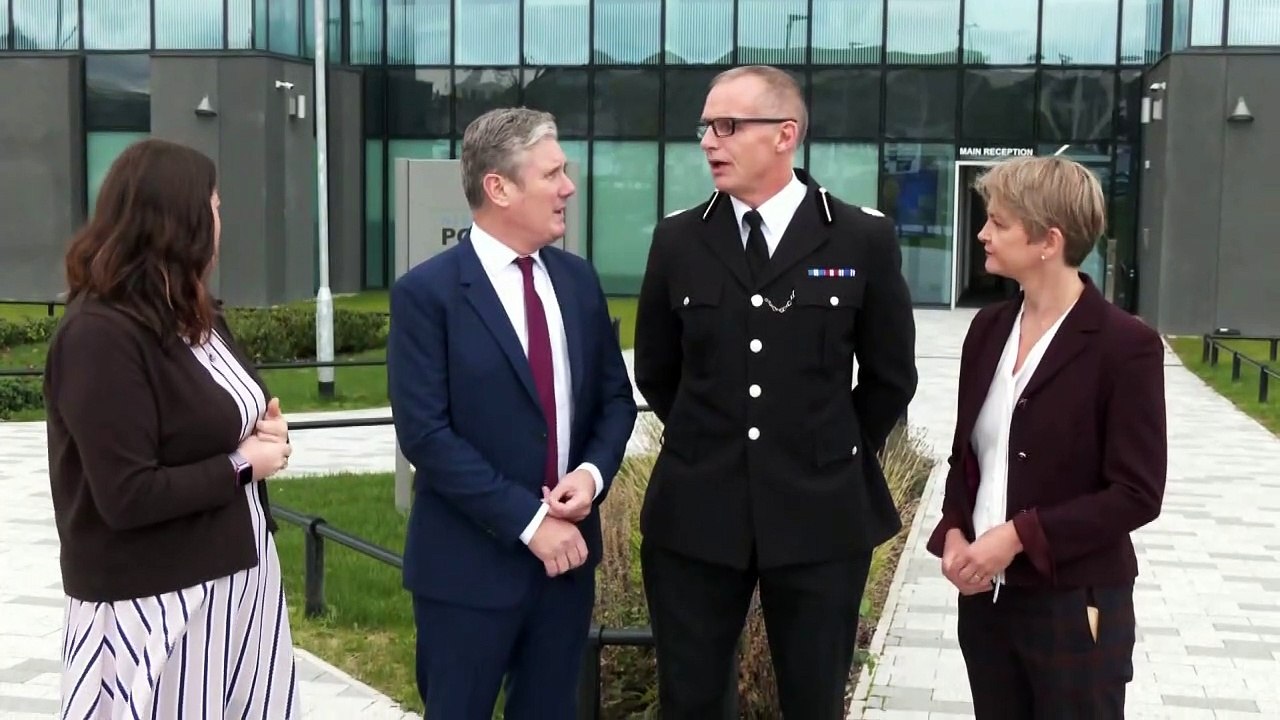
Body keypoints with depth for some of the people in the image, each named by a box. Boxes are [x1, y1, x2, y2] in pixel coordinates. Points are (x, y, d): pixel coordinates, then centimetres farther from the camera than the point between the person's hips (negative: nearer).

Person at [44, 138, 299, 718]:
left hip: (235, 577, 8)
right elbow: (128, 496, -23)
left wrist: (265, 431, -2)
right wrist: (242, 464, -14)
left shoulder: (194, 315, 10)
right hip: (156, 603, -8)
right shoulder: (100, 335, -19)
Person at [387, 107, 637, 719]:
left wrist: (592, 473, -9)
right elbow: (425, 435, -17)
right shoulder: (426, 294, -12)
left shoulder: (578, 280, 6)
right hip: (470, 563, -5)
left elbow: (615, 396, 11)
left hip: (568, 550, 5)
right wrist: (528, 521, -18)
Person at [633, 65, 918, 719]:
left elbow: (891, 376, 4)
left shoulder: (864, 239, -4)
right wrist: (705, 445, 11)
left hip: (822, 515, -1)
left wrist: (837, 458, 6)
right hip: (695, 513, 2)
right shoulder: (677, 240, 2)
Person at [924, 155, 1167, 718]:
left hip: (1074, 607, -5)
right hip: (985, 595, 6)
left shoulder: (1125, 344, -12)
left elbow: (1137, 493, -14)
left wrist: (1020, 535, -19)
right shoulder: (989, 327, 7)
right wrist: (953, 532, -4)